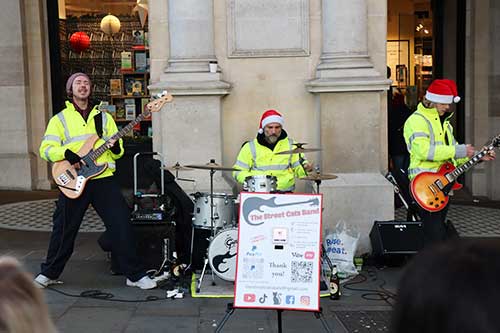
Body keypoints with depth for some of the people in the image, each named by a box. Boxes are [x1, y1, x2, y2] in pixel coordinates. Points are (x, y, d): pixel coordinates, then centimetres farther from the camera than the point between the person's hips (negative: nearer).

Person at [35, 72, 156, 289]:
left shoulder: (103, 117, 15)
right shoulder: (60, 119, 8)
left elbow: (118, 153, 16)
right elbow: (45, 149, 0)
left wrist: (115, 147, -8)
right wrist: (68, 154, -17)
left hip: (104, 179, 1)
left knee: (121, 225, -5)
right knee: (64, 230, 7)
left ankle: (135, 275, 4)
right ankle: (49, 273, 27)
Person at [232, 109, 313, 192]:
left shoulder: (291, 145, 12)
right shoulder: (250, 147, 7)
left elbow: (299, 168, 12)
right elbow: (238, 172, 9)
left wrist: (306, 169, -11)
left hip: (285, 192, 1)